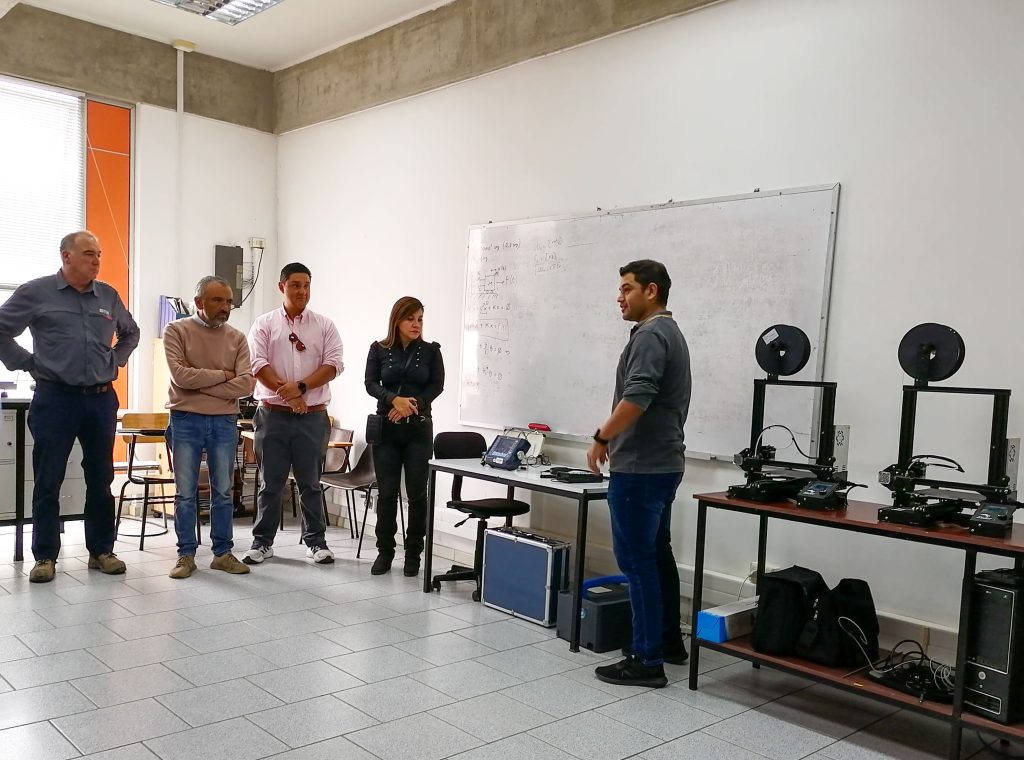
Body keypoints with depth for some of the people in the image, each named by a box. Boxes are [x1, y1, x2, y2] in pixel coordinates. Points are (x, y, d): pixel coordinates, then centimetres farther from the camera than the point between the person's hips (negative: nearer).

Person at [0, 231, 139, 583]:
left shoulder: (109, 296, 10)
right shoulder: (36, 292, -1)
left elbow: (131, 333, 26)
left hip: (101, 398, 4)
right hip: (55, 397, -3)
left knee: (101, 480, 8)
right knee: (48, 482, 2)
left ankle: (101, 551, 18)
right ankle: (45, 557, 11)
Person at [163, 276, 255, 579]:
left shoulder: (237, 338, 4)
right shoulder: (176, 331, -2)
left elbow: (246, 384, -8)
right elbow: (180, 376, -16)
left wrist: (199, 381, -12)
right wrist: (223, 375, -10)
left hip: (224, 422, 2)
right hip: (186, 420, -2)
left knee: (223, 492, 8)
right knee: (185, 493, 4)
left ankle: (223, 553, 18)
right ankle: (186, 555, 14)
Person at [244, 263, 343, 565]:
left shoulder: (324, 326, 6)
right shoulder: (264, 324, 4)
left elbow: (333, 364, -4)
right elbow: (258, 364, -6)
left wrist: (300, 387, -15)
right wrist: (286, 392, -14)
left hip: (313, 416, 1)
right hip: (272, 414, 0)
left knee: (310, 483, 8)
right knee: (270, 483, 8)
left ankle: (316, 542, 18)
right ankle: (262, 542, 19)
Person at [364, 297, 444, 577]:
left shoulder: (431, 351, 4)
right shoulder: (379, 349, 4)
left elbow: (437, 385, -1)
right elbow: (371, 384, -1)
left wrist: (412, 404, -15)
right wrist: (395, 400, -19)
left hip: (419, 429, 0)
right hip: (385, 428, 0)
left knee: (417, 493, 2)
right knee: (386, 492, 2)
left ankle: (413, 554, 12)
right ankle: (385, 551, 14)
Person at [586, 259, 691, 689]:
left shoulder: (650, 336, -15)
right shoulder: (670, 333, 18)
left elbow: (636, 399, -28)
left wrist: (602, 438, -16)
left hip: (639, 467, -11)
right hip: (662, 463, 11)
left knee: (637, 561, -5)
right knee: (657, 554, 18)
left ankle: (646, 661, 1)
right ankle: (669, 640, 29)